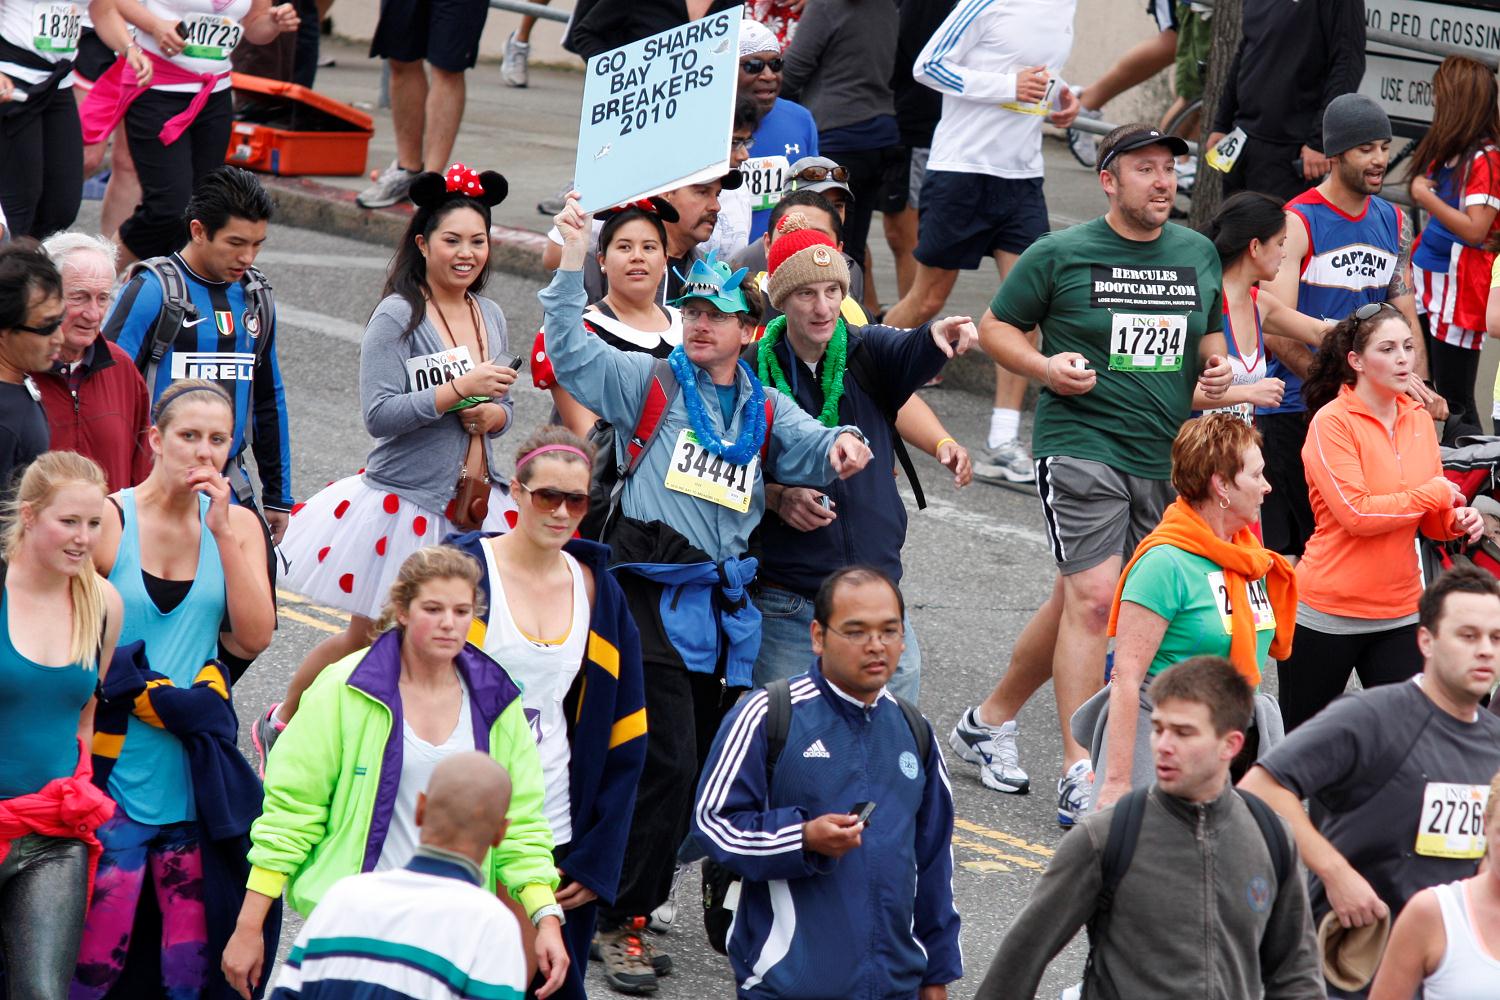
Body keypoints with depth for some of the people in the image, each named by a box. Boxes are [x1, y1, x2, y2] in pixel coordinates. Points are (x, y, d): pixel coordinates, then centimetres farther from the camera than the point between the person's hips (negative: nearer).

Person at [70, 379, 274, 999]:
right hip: (118, 760, -3)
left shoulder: (237, 526, 7)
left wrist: (224, 534, -9)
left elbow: (254, 640, -3)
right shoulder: (107, 520, -3)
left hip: (196, 760, 3)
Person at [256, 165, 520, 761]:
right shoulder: (397, 317, -10)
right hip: (402, 503, -5)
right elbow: (379, 414, -17)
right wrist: (460, 390, -21)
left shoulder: (490, 317, 9)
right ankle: (279, 727, 29)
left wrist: (490, 414, -8)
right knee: (367, 638, 7)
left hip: (473, 502, 5)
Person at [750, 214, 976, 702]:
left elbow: (909, 355, -23)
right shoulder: (753, 373, -4)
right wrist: (778, 496, -18)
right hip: (787, 601, -2)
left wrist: (937, 335, -45)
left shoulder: (868, 351, 0)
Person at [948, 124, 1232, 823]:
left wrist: (1216, 365, 3)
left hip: (1166, 457, 5)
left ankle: (990, 722, 30)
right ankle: (1081, 776, -13)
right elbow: (994, 326, 4)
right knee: (1094, 597, -15)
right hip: (1081, 444, -5)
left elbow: (1209, 332, 25)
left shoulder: (1199, 255, 10)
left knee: (1076, 601, 12)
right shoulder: (1060, 255, -4)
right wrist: (1045, 367, -13)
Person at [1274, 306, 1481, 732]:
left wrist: (1455, 521, -10)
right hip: (1328, 612, -5)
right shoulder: (1332, 421, -12)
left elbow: (1429, 521, 13)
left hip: (1400, 612, 5)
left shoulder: (1419, 419, 6)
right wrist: (1433, 493, -12)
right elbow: (1356, 514, -22)